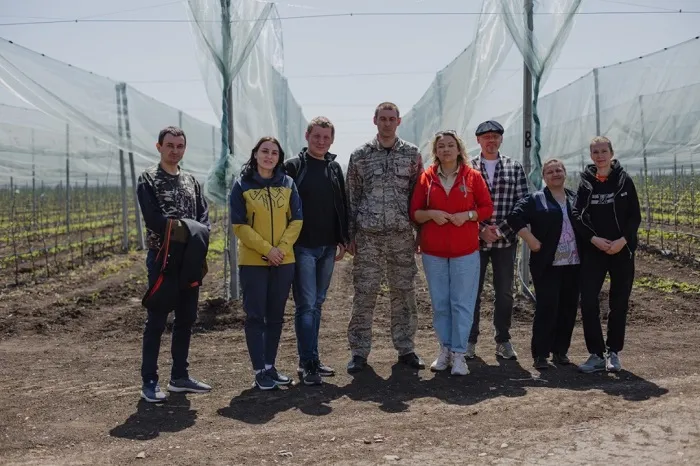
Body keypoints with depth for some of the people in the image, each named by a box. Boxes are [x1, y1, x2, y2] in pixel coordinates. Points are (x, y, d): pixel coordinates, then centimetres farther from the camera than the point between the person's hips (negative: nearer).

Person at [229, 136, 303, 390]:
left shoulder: (287, 184, 6)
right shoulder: (242, 185, -3)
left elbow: (296, 220, 4)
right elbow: (239, 225, -8)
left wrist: (282, 248, -10)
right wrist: (267, 249, -15)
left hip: (284, 261, 3)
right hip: (253, 261, -3)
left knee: (276, 316, 10)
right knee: (255, 316, 0)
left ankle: (270, 366, 21)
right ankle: (259, 370, 7)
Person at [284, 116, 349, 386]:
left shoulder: (334, 168, 12)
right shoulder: (293, 167, -3)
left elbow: (342, 205, 16)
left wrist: (342, 240, 10)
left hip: (328, 247, 5)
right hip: (302, 247, -5)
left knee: (316, 304, 11)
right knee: (306, 305, -7)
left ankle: (311, 360, 19)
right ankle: (308, 364, -3)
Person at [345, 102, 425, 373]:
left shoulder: (412, 154, 6)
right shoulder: (360, 155, 3)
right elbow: (352, 197, 5)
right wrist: (350, 236, 2)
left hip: (402, 235, 1)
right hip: (368, 236, -1)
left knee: (404, 292, 6)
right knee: (364, 294, 0)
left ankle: (405, 349, 19)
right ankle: (359, 352, 10)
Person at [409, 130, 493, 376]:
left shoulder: (472, 176, 2)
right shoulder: (427, 177, 4)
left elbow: (487, 208, 3)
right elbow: (414, 212, 5)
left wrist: (468, 214, -14)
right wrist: (430, 213, -15)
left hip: (465, 250, -1)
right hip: (433, 251, 1)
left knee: (462, 303, 0)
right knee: (440, 303, 8)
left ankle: (459, 354, 7)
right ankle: (445, 349, 21)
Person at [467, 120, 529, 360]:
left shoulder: (515, 167, 5)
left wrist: (500, 229, -10)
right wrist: (480, 230, -12)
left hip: (506, 239, 1)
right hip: (475, 239, -1)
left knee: (505, 293, 8)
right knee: (472, 292, 5)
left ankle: (503, 340, 21)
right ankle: (470, 340, 17)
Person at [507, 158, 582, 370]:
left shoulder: (576, 198, 13)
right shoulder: (535, 200, 1)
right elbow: (514, 218, -9)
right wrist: (532, 241, -14)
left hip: (573, 264, 4)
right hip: (547, 265, -4)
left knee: (568, 309, 7)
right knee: (547, 308, -7)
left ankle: (560, 350, 20)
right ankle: (540, 354, 2)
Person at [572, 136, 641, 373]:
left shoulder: (624, 180, 1)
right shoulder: (586, 183, 4)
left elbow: (635, 216, 0)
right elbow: (577, 216, -1)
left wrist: (623, 240, -14)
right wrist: (594, 239, -15)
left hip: (622, 250, 0)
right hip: (593, 251, 1)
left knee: (619, 303, 5)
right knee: (588, 301, -8)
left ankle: (613, 352, 19)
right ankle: (596, 354, 3)